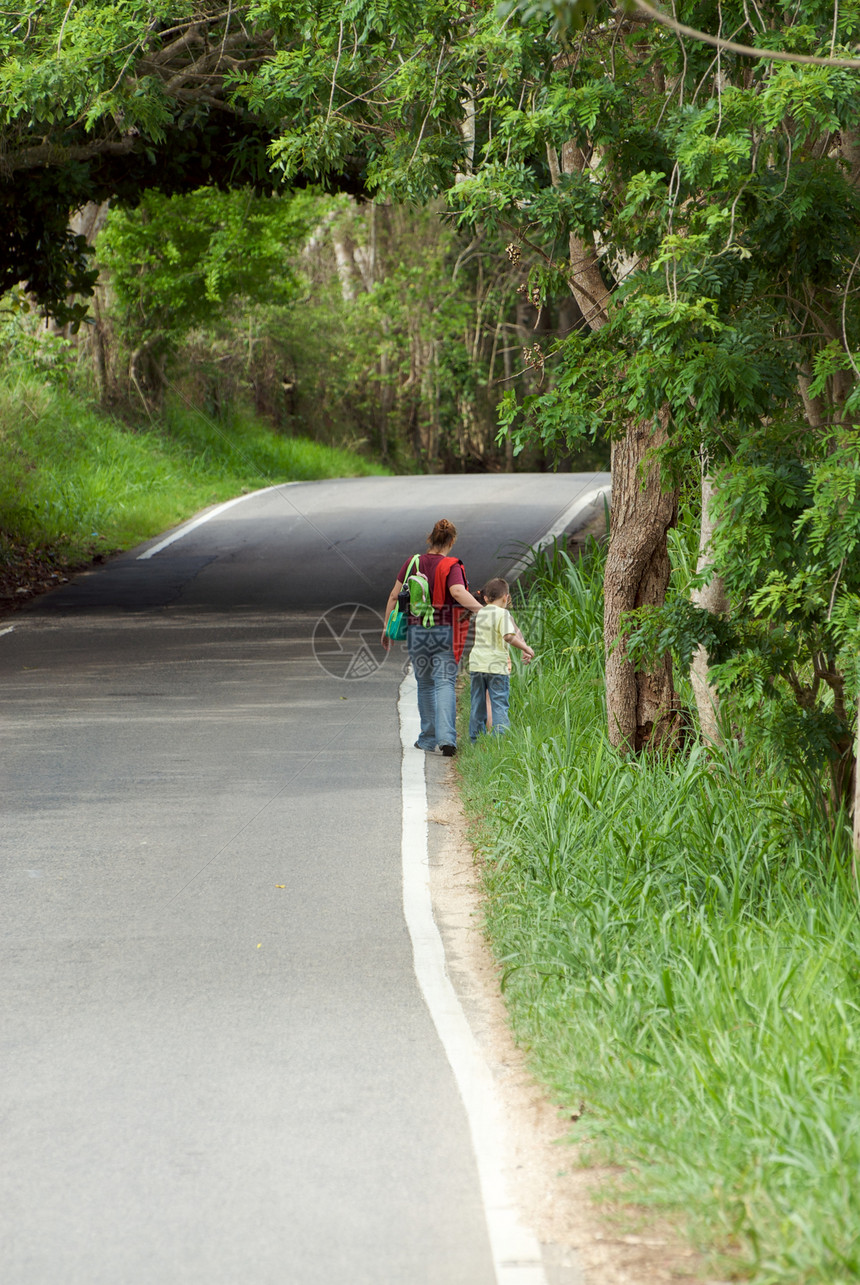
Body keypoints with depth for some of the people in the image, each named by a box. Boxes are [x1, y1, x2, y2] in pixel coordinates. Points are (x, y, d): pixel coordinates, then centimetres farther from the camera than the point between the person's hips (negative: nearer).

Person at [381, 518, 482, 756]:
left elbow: (394, 596, 6)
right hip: (446, 631, -3)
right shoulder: (451, 567, -9)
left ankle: (428, 738, 22)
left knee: (425, 683, 17)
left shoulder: (412, 564, 3)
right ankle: (446, 737, -21)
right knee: (445, 683, -5)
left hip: (417, 631, 3)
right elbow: (458, 592, -28)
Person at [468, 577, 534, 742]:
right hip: (497, 666, -5)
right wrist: (526, 648, -12)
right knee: (499, 704, -2)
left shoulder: (480, 613, 10)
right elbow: (509, 636, -20)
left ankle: (475, 739, 15)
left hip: (477, 665, 5)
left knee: (478, 704, 12)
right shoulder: (503, 614, -9)